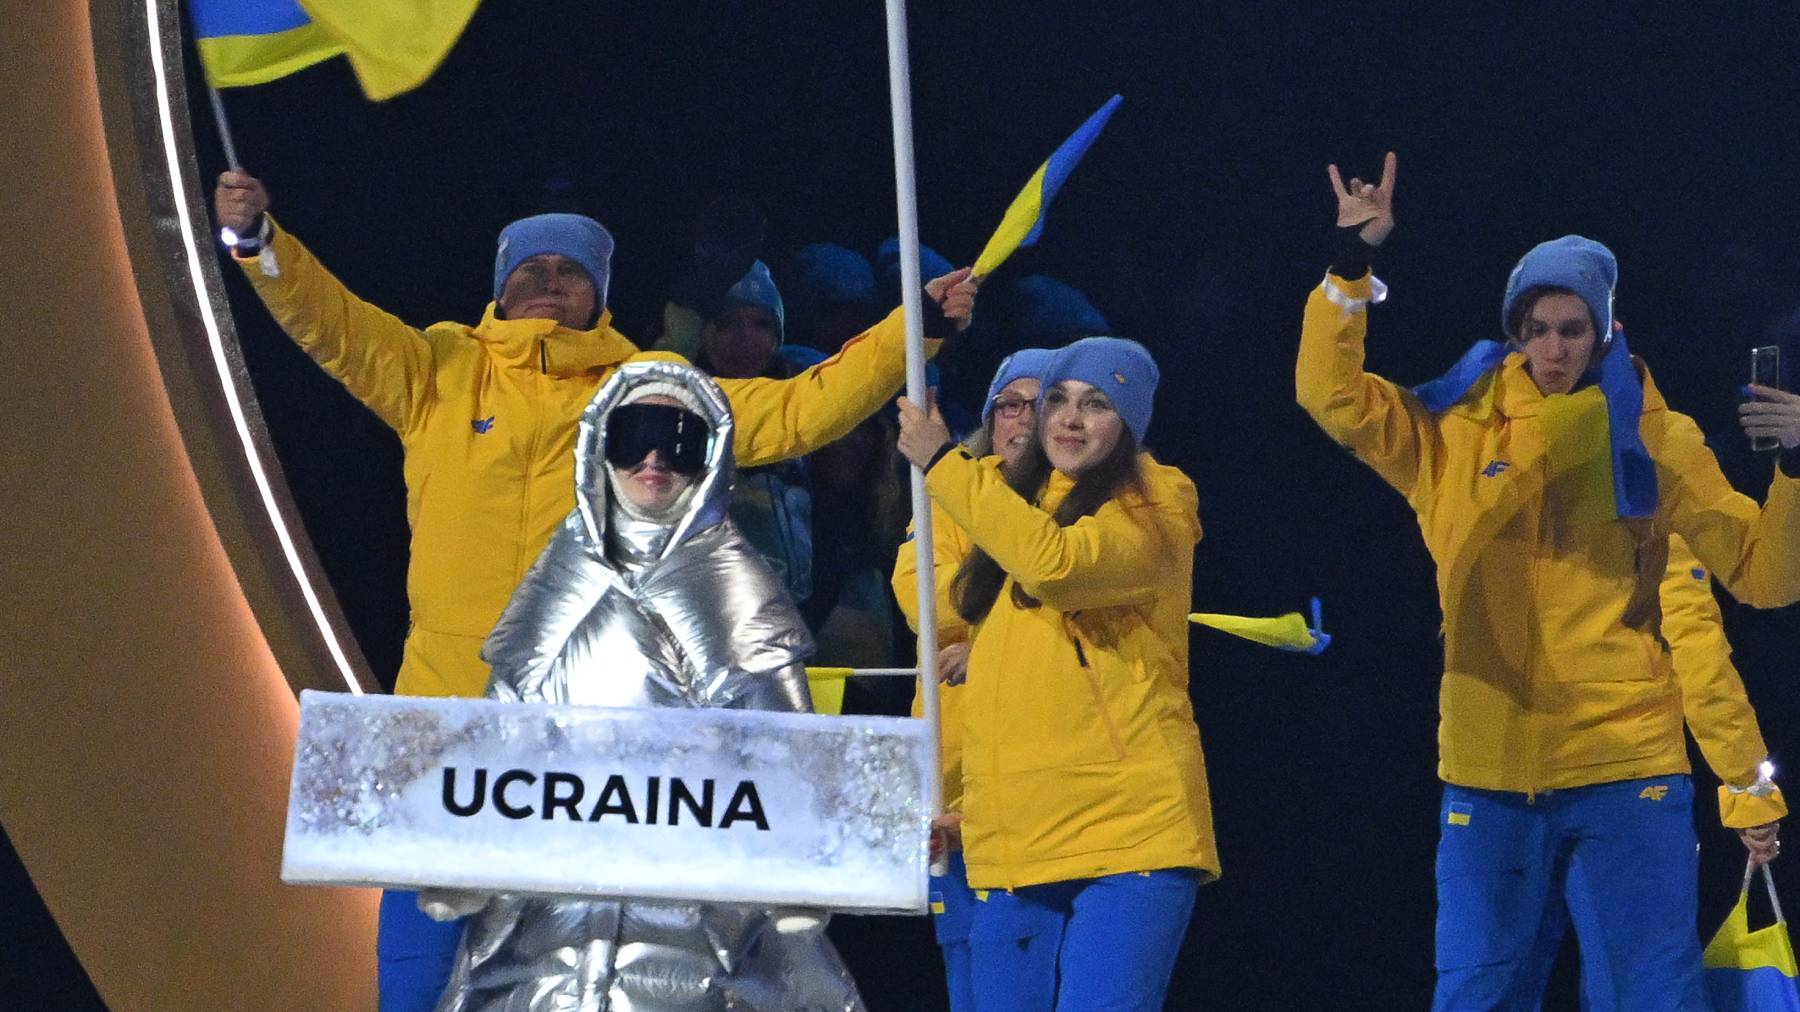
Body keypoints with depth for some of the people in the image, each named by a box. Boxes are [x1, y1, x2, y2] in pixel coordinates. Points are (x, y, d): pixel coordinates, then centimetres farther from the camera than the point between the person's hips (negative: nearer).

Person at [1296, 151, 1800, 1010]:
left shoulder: (1653, 437, 3)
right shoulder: (1453, 431, 8)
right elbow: (1332, 394, -1)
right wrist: (1351, 265, -9)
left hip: (1626, 775, -2)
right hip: (1488, 777, 2)